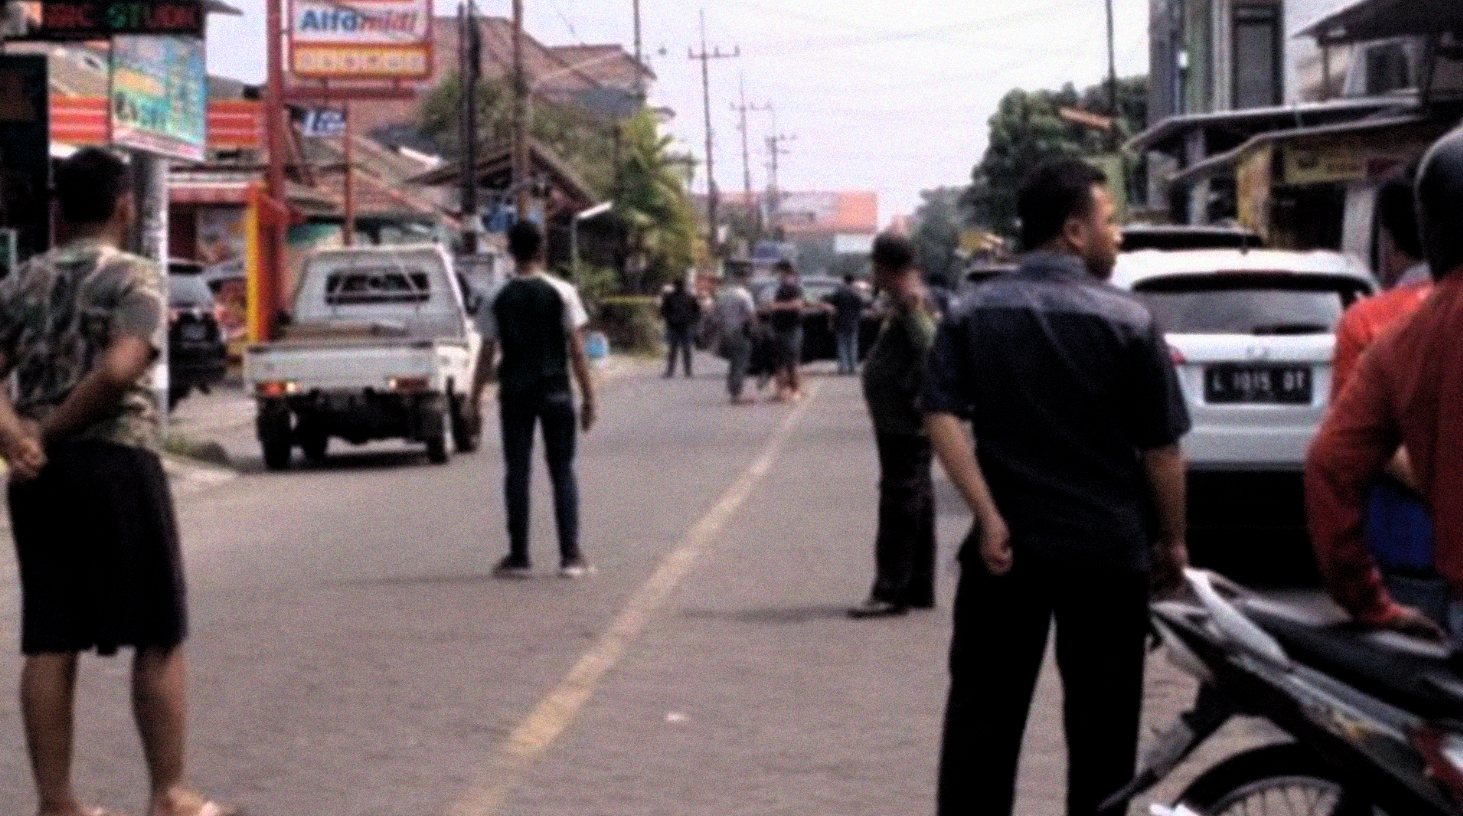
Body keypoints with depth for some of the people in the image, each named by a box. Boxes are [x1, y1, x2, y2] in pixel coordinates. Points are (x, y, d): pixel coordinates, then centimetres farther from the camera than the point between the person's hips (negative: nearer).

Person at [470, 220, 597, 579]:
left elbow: (486, 354, 1)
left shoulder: (498, 298, 0)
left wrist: (475, 397, 9)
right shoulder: (561, 293, -4)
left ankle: (518, 556, 6)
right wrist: (588, 396, 0)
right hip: (555, 391, -1)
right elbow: (577, 351, -5)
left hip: (514, 393, 1)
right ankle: (570, 556, -1)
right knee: (562, 472, 4)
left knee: (517, 472, 6)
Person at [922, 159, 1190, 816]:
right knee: (1100, 721, 8)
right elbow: (1162, 449, -6)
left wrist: (988, 516, -11)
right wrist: (1172, 540, 6)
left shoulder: (974, 315, 2)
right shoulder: (1127, 322, -7)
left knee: (983, 712, 8)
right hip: (1107, 551, -2)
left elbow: (941, 418, -8)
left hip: (1007, 548, 2)